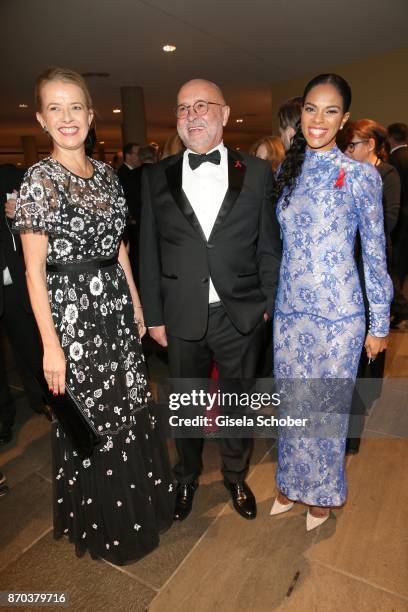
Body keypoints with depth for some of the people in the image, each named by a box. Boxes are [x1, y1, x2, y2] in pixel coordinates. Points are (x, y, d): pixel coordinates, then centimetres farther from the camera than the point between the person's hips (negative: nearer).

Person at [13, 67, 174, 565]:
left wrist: (136, 305, 13)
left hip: (115, 304, 6)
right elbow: (34, 268, -11)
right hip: (72, 311, -5)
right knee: (89, 417, 9)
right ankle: (104, 523, 35)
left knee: (129, 405, 17)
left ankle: (140, 501, 43)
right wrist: (50, 343, -14)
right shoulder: (39, 178, -9)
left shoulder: (106, 174, 9)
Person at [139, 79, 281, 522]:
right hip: (182, 318, 1)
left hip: (242, 317, 0)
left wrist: (270, 304, 0)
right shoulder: (157, 177, 2)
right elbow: (149, 252, 2)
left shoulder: (256, 172, 0)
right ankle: (187, 477, 45)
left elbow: (268, 245, 2)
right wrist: (153, 316, 0)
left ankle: (236, 477, 45)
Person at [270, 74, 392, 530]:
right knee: (291, 402, 15)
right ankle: (292, 483, 40)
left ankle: (323, 492, 37)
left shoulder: (360, 176, -5)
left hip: (338, 312, -3)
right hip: (289, 308, 4)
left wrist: (379, 322, -2)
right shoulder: (288, 171, 7)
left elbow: (375, 253, -3)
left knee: (327, 405, 11)